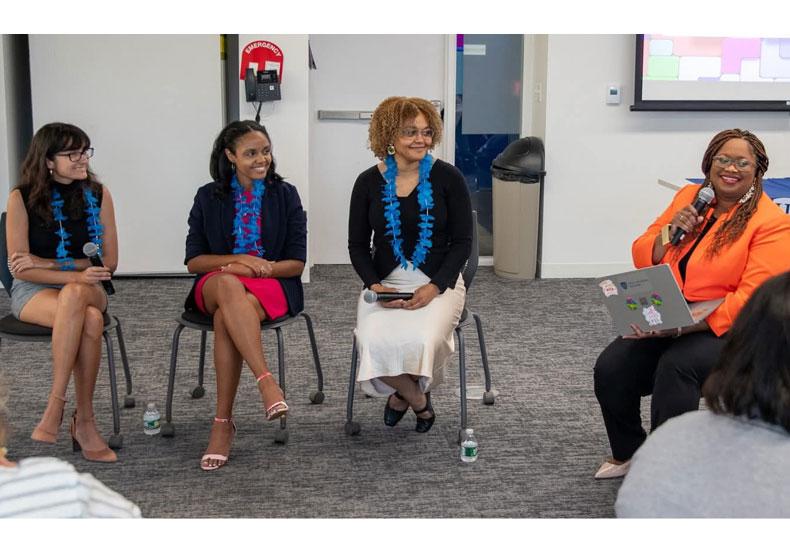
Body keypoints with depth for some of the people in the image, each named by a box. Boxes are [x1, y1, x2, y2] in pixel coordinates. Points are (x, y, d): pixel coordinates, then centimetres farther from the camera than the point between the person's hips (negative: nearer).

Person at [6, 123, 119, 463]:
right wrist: (77, 275, -23)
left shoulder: (97, 195, 2)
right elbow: (21, 268, -9)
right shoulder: (23, 198, -5)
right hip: (33, 292, -2)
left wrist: (46, 263, -11)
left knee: (73, 297, -37)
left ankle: (55, 407, -30)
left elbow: (109, 262, 0)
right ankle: (84, 422, -29)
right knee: (90, 320, -36)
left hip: (87, 289, 2)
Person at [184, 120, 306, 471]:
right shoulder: (209, 197, 9)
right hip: (215, 284, 1)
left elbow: (297, 263, 2)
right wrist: (239, 259, -11)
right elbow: (193, 260, 5)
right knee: (228, 286, -39)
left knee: (226, 317, -36)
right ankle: (266, 382, -48)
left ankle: (223, 422, -34)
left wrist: (253, 268, -14)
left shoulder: (285, 195, 7)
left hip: (272, 285, -1)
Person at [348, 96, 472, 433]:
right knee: (374, 341, -27)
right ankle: (418, 400, 4)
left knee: (421, 339, -30)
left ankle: (402, 394, 6)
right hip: (384, 283, 2)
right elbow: (357, 244, 8)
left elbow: (462, 241, -1)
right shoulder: (369, 182, 3)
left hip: (438, 283, -1)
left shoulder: (447, 178, -2)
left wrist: (434, 287, -14)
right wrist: (374, 284, -9)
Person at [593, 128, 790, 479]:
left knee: (675, 366, -35)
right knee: (610, 368, -18)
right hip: (665, 323, 5)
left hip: (728, 331, -5)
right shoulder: (689, 197, 8)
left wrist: (683, 326, -26)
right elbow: (642, 259, 11)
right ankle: (626, 454, 8)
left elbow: (752, 299, -18)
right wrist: (670, 232, -10)